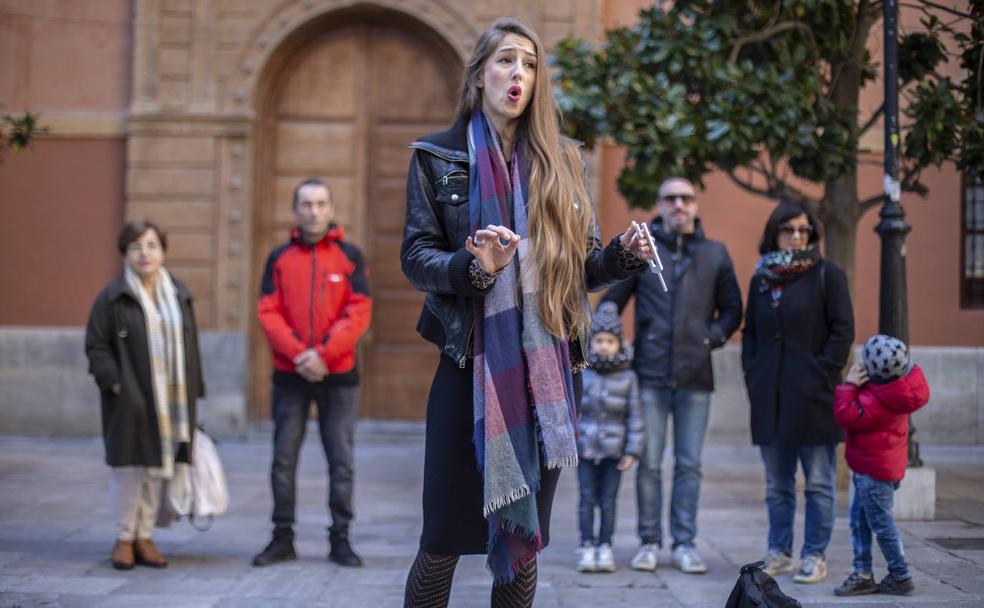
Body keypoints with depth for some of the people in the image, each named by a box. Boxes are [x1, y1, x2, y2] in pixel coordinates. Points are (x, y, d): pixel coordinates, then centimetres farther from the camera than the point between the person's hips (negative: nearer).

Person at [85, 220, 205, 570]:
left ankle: (145, 537, 17)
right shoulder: (112, 297, -3)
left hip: (170, 401, 4)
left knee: (158, 466, 7)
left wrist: (191, 394, 9)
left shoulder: (179, 295, 10)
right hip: (130, 401, -4)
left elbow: (190, 346, 13)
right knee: (129, 465, -2)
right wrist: (114, 382, -12)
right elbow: (96, 345, -3)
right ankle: (124, 539, 10)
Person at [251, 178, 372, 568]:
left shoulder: (349, 256, 3)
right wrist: (298, 354, -15)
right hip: (290, 375, 1)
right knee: (283, 460, 5)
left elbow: (359, 313, -5)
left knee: (341, 460, 2)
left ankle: (340, 539, 10)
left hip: (338, 375, -1)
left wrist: (323, 354, -16)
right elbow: (268, 313, -1)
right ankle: (283, 537, 14)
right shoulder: (280, 258, 6)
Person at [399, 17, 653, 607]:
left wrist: (623, 255, -8)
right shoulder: (439, 156, 5)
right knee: (443, 541, -3)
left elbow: (582, 265, 13)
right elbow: (416, 256, -1)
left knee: (524, 537, 8)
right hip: (472, 364, -2)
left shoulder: (563, 160, 12)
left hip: (549, 367, 3)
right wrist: (472, 266, -20)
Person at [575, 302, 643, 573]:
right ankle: (587, 547, 9)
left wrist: (633, 450, -3)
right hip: (585, 448, 0)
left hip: (614, 450, 0)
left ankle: (605, 547, 12)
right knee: (587, 499, 3)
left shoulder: (627, 377, 0)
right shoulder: (580, 374, -1)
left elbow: (634, 416, 1)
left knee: (608, 501, 4)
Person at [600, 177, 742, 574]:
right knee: (649, 463, 3)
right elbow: (610, 302, 8)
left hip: (695, 377, 1)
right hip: (650, 375, -1)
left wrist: (713, 337, -1)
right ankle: (649, 542, 12)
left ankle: (685, 544, 13)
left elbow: (732, 309, 15)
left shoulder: (715, 254, 9)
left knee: (689, 464, 5)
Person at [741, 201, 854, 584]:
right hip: (770, 399, 5)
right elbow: (750, 333, 17)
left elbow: (843, 331, -5)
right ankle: (779, 552, 19)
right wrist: (752, 376, 6)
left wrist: (822, 375, -11)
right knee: (777, 484, 11)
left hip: (812, 397, -5)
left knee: (818, 484, 1)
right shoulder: (761, 278, 13)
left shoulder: (828, 275, -1)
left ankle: (814, 557, 7)